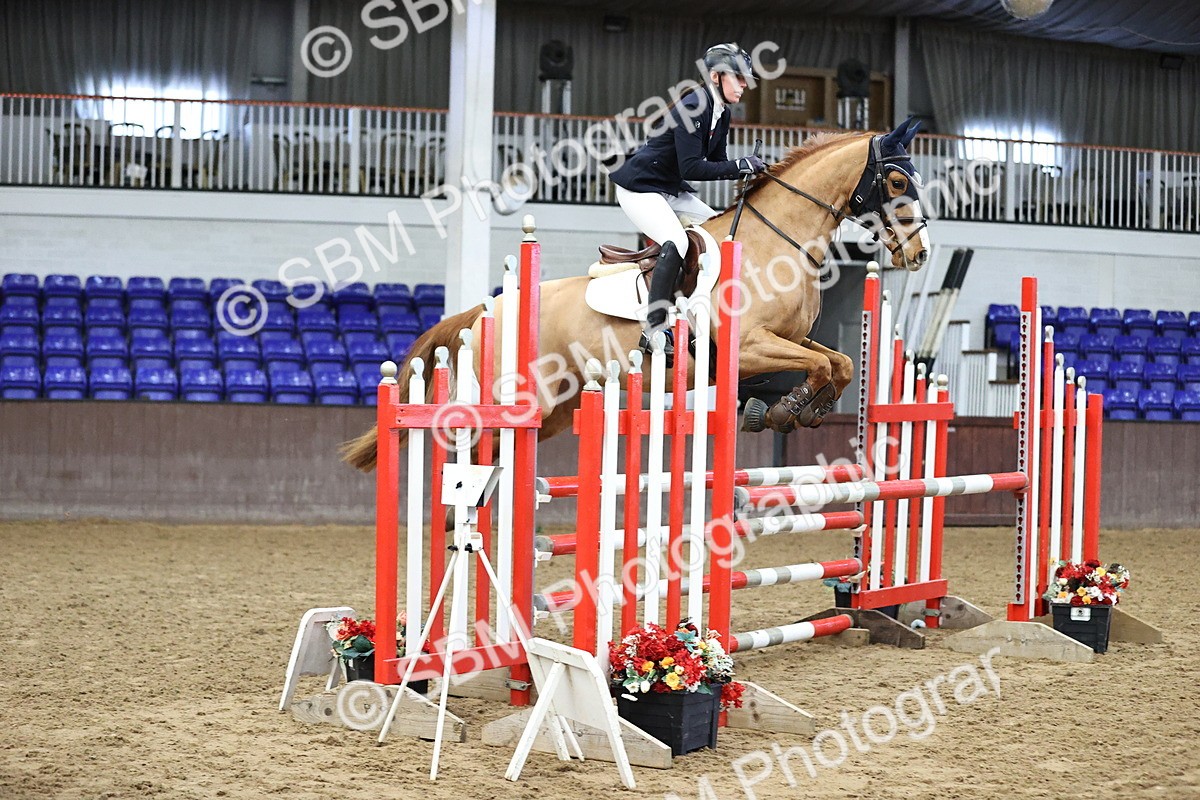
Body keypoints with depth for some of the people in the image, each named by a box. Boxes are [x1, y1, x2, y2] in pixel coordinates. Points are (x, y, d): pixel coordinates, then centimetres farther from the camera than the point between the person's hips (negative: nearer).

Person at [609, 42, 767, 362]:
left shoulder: (722, 113, 5)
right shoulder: (692, 108, -23)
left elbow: (715, 164, 10)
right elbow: (691, 168, -29)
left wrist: (749, 167, -7)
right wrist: (740, 166, -28)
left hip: (672, 190, 10)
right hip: (639, 187, -10)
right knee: (675, 243, -28)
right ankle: (654, 330, -25)